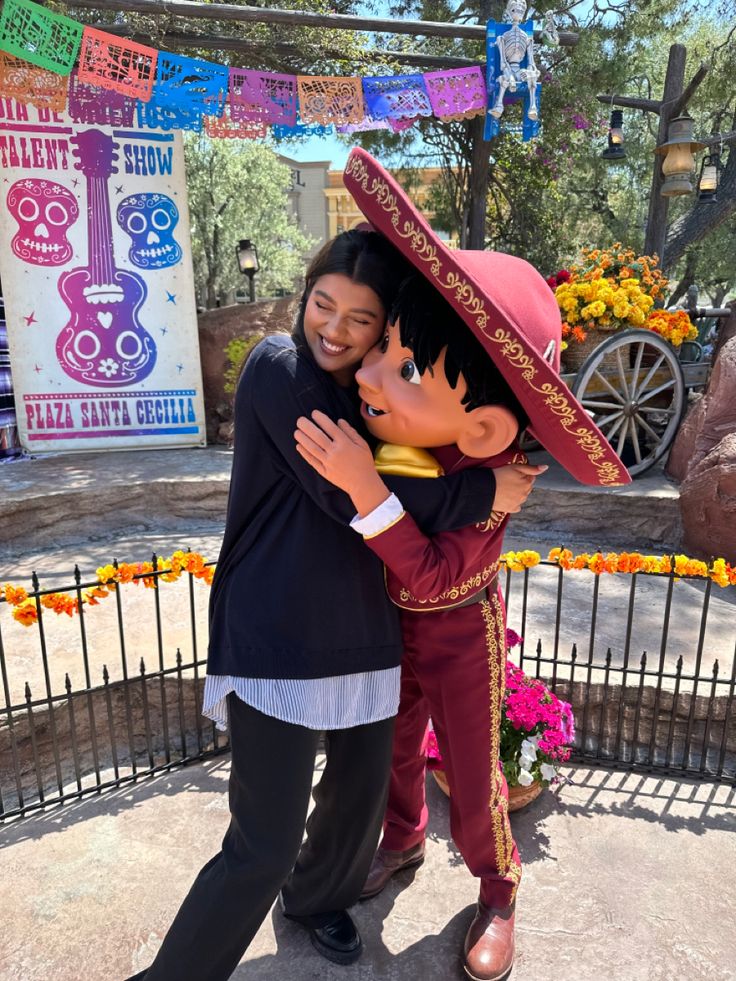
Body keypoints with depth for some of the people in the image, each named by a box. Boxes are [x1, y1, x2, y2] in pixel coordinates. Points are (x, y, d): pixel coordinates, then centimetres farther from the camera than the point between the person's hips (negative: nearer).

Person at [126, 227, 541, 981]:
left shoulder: (369, 394, 13)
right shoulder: (278, 366, -10)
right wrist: (482, 493, -13)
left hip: (361, 635, 8)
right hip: (277, 642, -7)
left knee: (361, 795, 19)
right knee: (263, 847, -1)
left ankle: (317, 898, 49)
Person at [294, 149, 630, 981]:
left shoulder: (489, 477, -34)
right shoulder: (388, 425, -23)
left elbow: (434, 574, -42)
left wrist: (364, 487, -49)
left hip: (458, 636, -4)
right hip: (389, 625, 5)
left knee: (472, 787, 14)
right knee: (393, 748, 26)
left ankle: (498, 892, 47)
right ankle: (403, 837, 58)